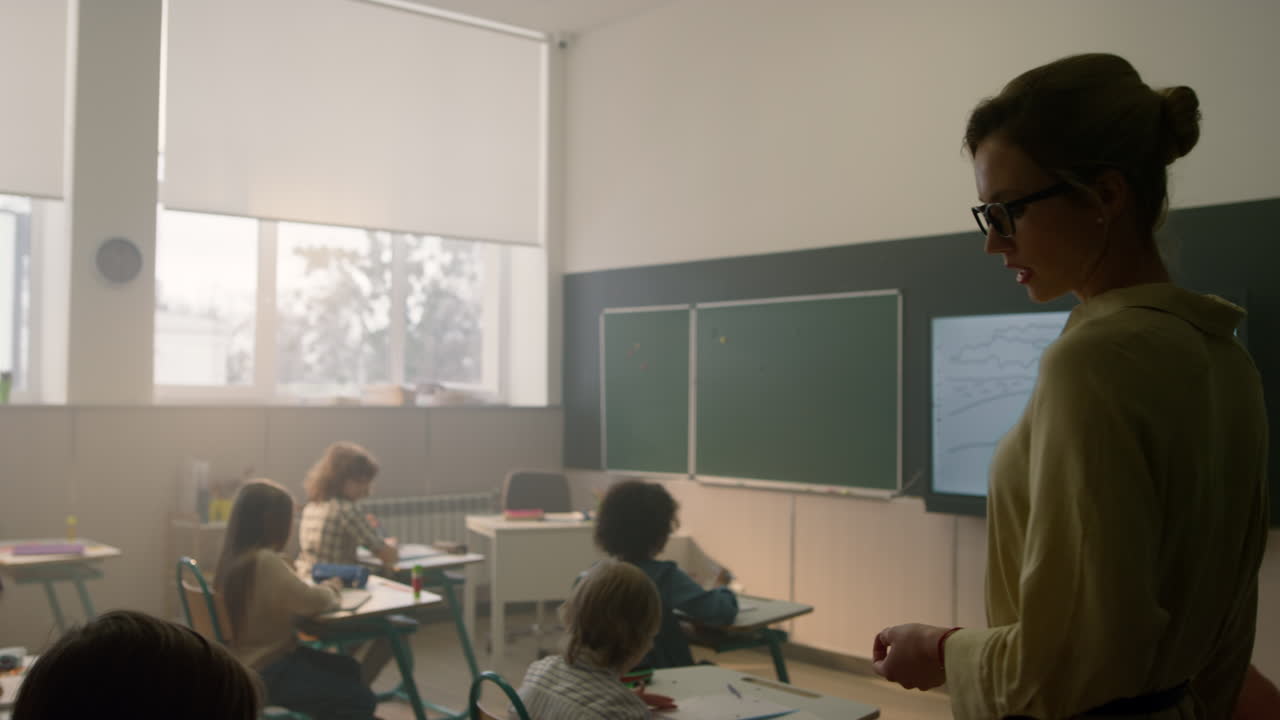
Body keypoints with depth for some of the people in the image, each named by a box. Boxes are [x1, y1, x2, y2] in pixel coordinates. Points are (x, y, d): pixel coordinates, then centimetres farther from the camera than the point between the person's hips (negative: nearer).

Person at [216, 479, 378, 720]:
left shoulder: (235, 556, 4)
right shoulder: (265, 561, -25)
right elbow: (313, 602, -26)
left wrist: (322, 587, 0)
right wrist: (330, 588, -4)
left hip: (253, 663, 10)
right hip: (266, 673, -10)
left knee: (348, 669, 20)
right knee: (360, 698, -5)